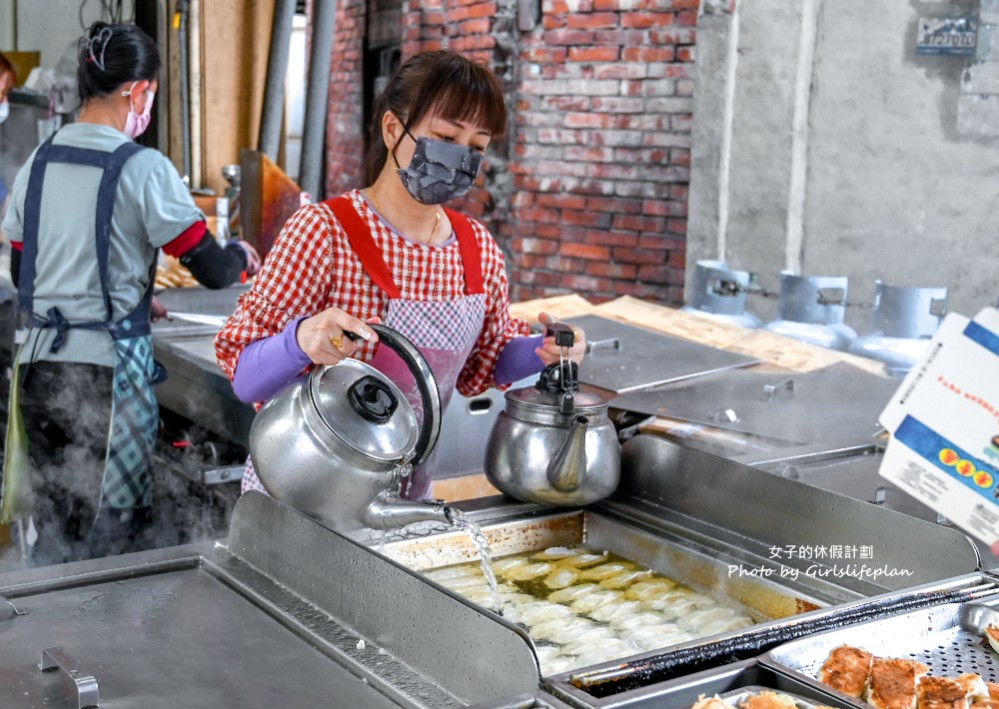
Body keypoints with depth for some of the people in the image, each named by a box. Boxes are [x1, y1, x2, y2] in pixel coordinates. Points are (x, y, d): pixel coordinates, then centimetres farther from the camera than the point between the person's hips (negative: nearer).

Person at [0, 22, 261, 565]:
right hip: (108, 367, -6)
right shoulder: (142, 168, -9)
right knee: (110, 535, 6)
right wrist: (241, 255, 15)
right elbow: (211, 270, -8)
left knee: (56, 531, 15)